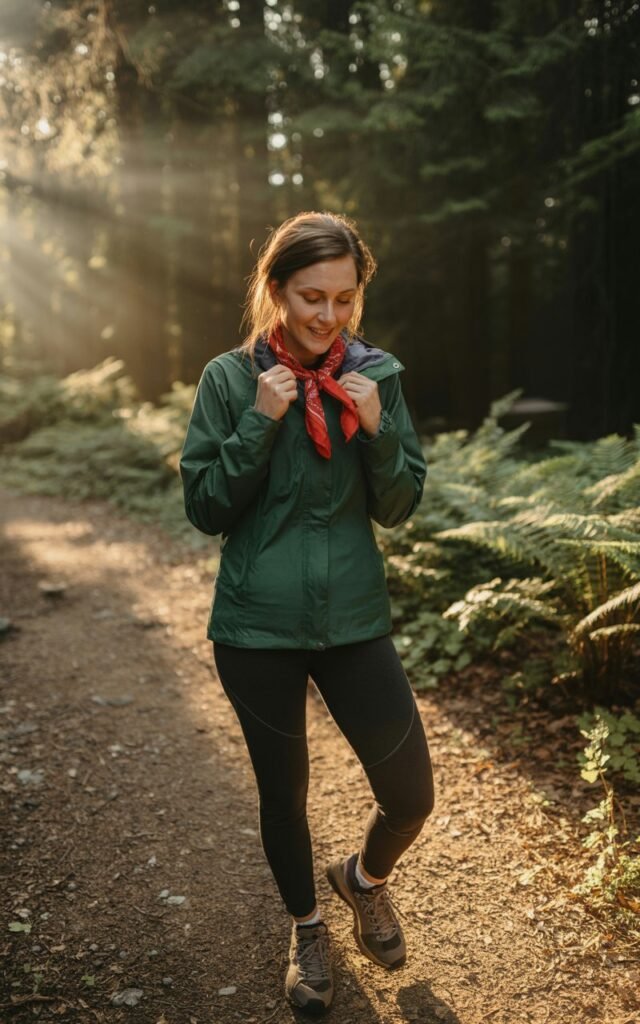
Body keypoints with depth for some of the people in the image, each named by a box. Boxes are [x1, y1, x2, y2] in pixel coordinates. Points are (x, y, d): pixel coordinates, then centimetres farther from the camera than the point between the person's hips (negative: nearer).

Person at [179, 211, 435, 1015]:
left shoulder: (376, 374, -2)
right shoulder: (230, 379, -6)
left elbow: (399, 507, 0)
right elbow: (205, 509, -7)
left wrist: (376, 429, -17)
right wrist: (259, 423, -19)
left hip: (354, 618, 2)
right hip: (256, 626, -1)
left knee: (411, 793, 4)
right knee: (282, 791, 15)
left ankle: (364, 878, 39)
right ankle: (307, 929, 42)